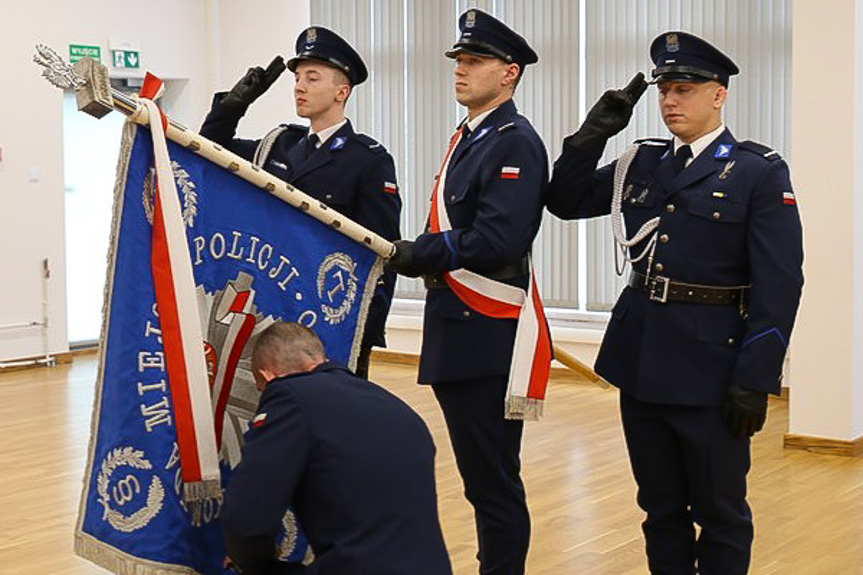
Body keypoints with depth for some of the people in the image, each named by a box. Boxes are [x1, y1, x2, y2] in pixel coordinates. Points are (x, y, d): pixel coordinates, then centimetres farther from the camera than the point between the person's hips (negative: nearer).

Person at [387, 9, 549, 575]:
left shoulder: (515, 143, -12)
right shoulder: (467, 139, 17)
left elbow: (497, 241, -22)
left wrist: (423, 255, -13)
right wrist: (419, 255, 5)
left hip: (487, 338, -10)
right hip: (456, 335, 10)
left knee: (495, 483, -3)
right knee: (480, 479, 16)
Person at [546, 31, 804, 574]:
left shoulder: (761, 172, -7)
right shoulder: (642, 164, 8)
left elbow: (779, 283, -11)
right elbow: (566, 202, 12)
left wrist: (755, 381, -15)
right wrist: (594, 133, -2)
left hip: (711, 366, -5)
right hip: (641, 360, 5)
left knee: (720, 513, 8)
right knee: (661, 507, 16)